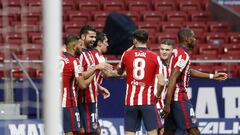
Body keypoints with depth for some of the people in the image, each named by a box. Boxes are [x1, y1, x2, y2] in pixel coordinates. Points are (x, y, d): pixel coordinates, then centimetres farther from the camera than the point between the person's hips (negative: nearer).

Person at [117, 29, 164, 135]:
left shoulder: (127, 54, 2)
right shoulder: (154, 57, -3)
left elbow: (119, 72, 22)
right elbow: (161, 83, -9)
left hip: (130, 101, 2)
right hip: (147, 100, -2)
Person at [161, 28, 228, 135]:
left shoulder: (176, 53, 15)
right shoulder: (183, 56, -15)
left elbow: (189, 72, 28)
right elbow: (172, 81, -21)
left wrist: (212, 76, 32)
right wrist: (167, 105, -24)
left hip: (171, 98, 9)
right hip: (180, 99, -9)